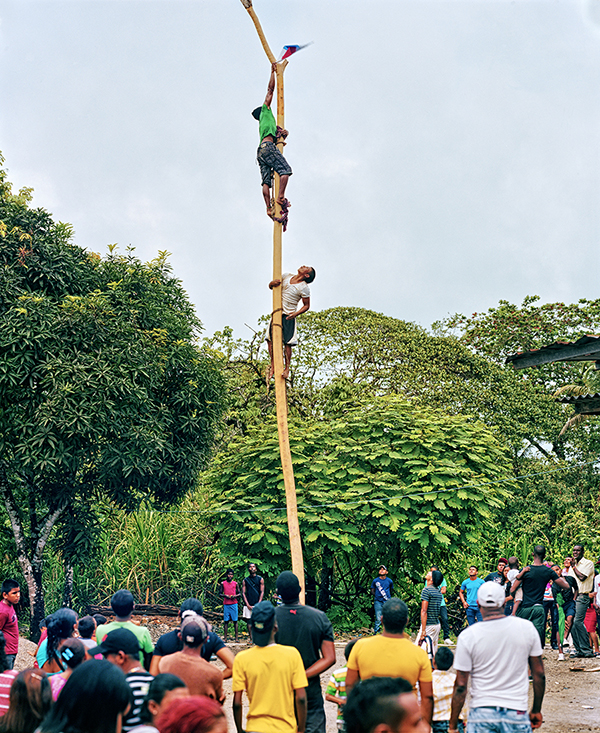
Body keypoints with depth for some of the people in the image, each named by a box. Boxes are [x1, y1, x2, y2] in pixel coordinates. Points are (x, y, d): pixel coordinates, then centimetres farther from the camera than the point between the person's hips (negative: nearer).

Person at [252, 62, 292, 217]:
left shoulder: (263, 125, 36)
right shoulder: (265, 112, 19)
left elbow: (278, 139, 30)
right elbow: (270, 90, 19)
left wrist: (284, 134, 11)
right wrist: (273, 72, 27)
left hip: (260, 152, 8)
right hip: (267, 147, -8)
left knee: (266, 181, -5)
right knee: (285, 170, -14)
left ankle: (269, 208, -15)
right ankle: (281, 197, -27)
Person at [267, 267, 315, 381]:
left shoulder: (304, 288, -7)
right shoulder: (286, 276, 6)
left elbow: (306, 306, -2)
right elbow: (271, 286, 14)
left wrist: (296, 313, -18)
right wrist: (273, 283, -10)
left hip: (289, 316, -5)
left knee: (288, 343, -6)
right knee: (270, 339, 1)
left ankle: (287, 368, 5)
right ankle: (273, 366, 10)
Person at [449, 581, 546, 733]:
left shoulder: (467, 636, -9)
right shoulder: (527, 628, -3)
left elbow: (460, 686, -7)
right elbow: (539, 674, 4)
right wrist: (536, 711, 16)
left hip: (481, 714, -1)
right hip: (516, 713, 1)